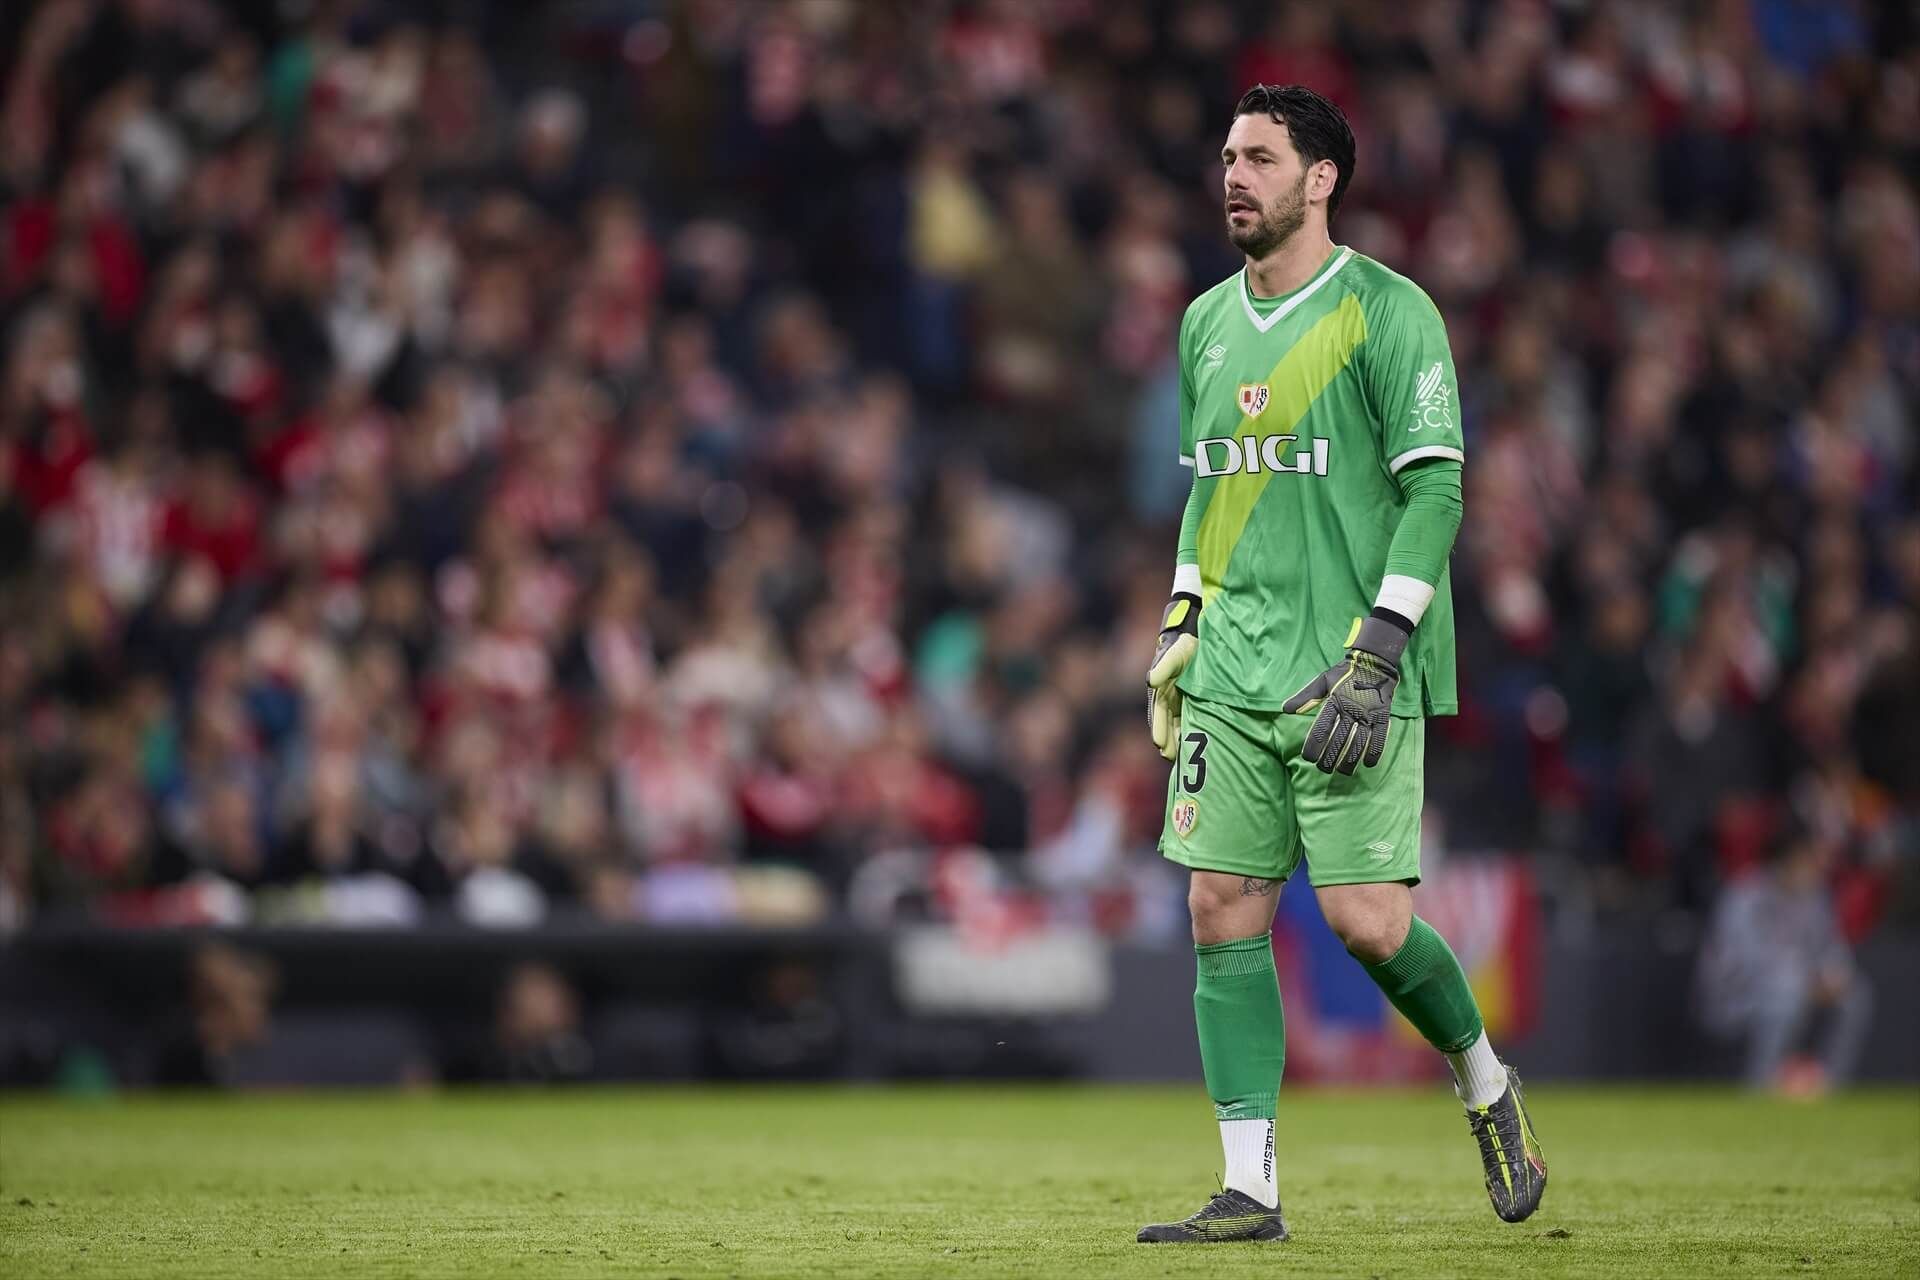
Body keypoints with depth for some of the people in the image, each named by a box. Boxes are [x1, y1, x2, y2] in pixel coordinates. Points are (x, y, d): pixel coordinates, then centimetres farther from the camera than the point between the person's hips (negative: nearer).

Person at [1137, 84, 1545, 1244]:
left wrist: (1376, 654, -16)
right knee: (1224, 913, -2)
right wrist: (1180, 629, 16)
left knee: (1366, 919, -10)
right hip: (1232, 673, 6)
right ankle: (1250, 1191, 2)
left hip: (1353, 669, -6)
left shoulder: (1387, 311, -6)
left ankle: (1485, 1082, 19)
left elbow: (1435, 491, -10)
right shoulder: (1207, 322, 14)